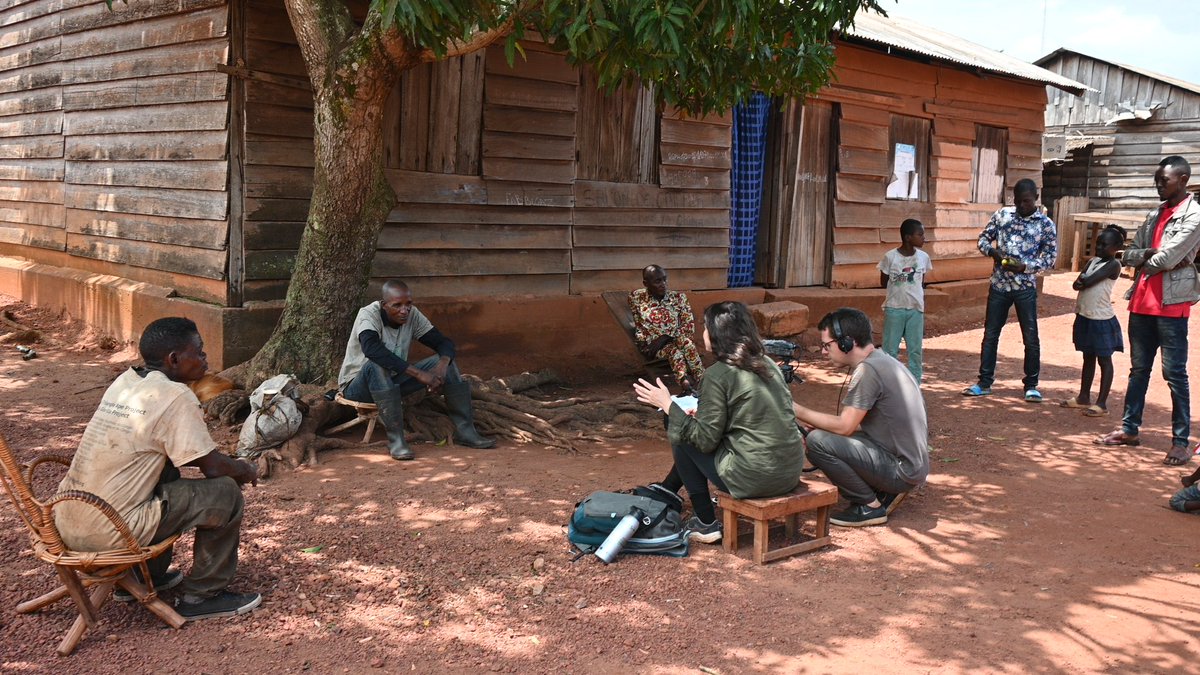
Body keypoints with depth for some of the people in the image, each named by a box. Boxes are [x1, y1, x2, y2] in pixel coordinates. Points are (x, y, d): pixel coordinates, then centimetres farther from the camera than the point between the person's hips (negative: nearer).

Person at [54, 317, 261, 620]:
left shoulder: (124, 382, 10)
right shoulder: (175, 397, -15)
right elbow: (214, 467, -12)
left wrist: (231, 466, 18)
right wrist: (246, 470, 10)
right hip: (108, 534, -9)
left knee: (167, 473, 28)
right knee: (225, 492, -2)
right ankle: (202, 595, 10)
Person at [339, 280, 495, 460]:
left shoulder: (412, 315, -7)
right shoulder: (369, 315, -24)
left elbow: (444, 342, -6)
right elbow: (371, 348, -44)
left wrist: (442, 366, -31)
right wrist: (419, 374, -47)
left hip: (392, 381, 6)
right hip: (357, 386, -6)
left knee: (445, 359, -11)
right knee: (376, 365, -40)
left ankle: (465, 431, -11)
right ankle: (395, 439, -33)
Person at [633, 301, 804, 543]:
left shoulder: (718, 374, -12)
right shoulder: (767, 364, 10)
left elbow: (705, 440, -10)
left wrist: (668, 405, -2)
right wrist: (702, 413, 24)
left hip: (754, 478, -8)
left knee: (681, 439, 11)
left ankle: (706, 524, 16)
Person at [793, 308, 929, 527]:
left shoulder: (867, 370, -19)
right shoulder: (882, 360, 11)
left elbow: (844, 426, -18)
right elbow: (855, 423, 14)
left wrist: (799, 412, -9)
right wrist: (814, 424, 5)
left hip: (902, 470, -10)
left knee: (817, 441, -18)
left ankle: (870, 506, -4)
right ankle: (884, 492, 11)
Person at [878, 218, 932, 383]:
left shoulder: (923, 257, -1)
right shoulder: (890, 256, -11)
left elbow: (921, 282, 11)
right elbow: (883, 282, -1)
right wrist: (900, 287, -7)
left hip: (916, 309, 3)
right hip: (894, 309, -3)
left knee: (915, 350, 7)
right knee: (890, 349, 3)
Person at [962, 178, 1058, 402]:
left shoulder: (1045, 224, -3)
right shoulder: (1002, 214, 3)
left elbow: (1050, 257, -3)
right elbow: (983, 238, 8)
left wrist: (1024, 266, -18)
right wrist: (993, 252, -13)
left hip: (1026, 287, -2)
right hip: (999, 284, 2)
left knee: (1030, 338, 3)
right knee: (990, 334, 7)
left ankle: (1031, 385, 16)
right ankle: (984, 383, 16)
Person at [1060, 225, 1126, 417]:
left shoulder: (1114, 265, -12)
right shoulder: (1092, 261, 10)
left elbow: (1089, 281, -21)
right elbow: (1076, 284, 2)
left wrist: (1083, 279, -1)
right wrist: (1084, 280, -17)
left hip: (1102, 319, -8)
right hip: (1085, 316, 8)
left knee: (1104, 360, 1)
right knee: (1088, 358, 17)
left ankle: (1102, 403, 5)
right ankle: (1083, 397, 26)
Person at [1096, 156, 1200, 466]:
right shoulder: (1155, 215, 15)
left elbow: (1166, 259, -18)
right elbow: (1128, 255, 11)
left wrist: (1143, 261, 0)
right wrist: (1149, 255, -8)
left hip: (1171, 304, -7)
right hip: (1142, 303, 7)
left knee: (1175, 373, -4)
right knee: (1138, 369, 14)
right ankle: (1129, 429, 23)